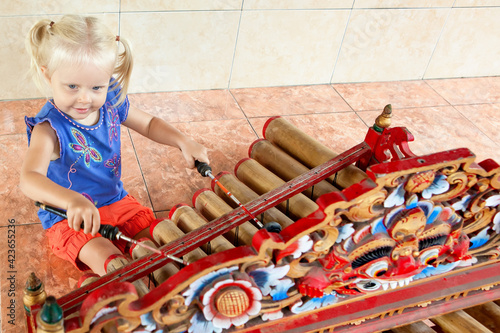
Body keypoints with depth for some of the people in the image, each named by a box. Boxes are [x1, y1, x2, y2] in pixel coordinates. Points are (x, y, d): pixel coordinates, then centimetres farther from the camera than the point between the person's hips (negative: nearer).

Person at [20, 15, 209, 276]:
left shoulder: (111, 105, -8)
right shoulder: (50, 127, -27)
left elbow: (149, 124, 10)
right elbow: (30, 179, -42)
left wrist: (183, 142, -9)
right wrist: (72, 200, -62)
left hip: (115, 200, 6)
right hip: (68, 217, -5)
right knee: (107, 260, -28)